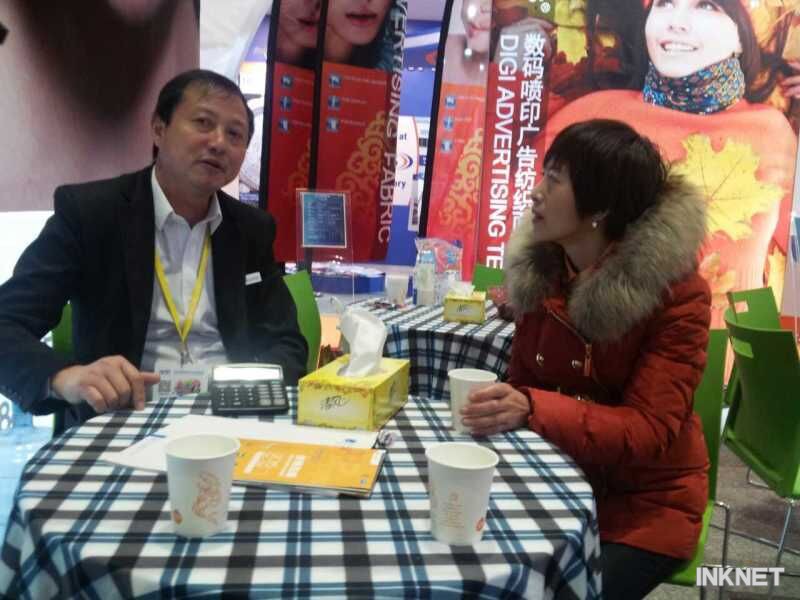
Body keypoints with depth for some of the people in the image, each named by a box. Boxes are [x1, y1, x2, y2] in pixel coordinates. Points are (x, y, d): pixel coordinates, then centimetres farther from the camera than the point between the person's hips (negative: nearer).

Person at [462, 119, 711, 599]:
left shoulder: (679, 294, -19)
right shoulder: (541, 269, -3)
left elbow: (649, 431, -24)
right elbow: (525, 387, 1)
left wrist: (532, 410, -39)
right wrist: (501, 409, -23)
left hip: (647, 498, -4)